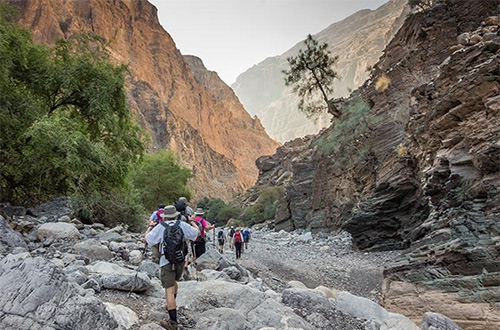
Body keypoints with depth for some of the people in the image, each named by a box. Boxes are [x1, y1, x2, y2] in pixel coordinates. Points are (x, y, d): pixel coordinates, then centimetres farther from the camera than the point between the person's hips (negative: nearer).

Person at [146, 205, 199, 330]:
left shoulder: (160, 228, -8)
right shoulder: (182, 225, -4)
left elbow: (148, 239, 4)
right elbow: (197, 232, 8)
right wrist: (192, 222, 27)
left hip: (167, 263, -4)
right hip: (181, 261, 4)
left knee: (169, 290, -3)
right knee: (174, 282, 29)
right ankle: (171, 306, 46)